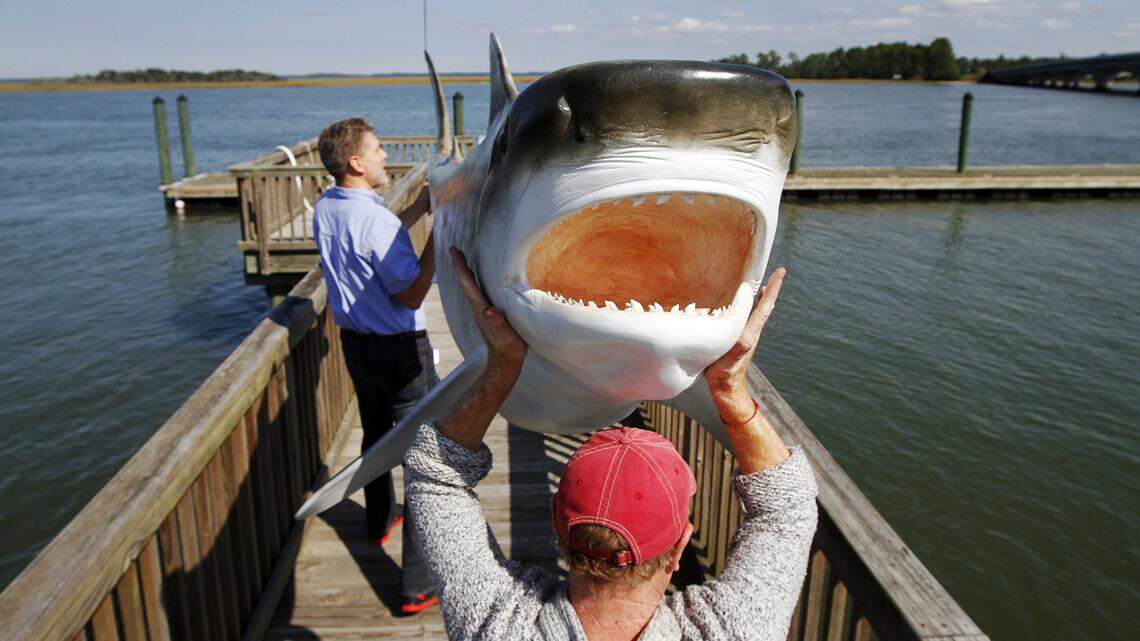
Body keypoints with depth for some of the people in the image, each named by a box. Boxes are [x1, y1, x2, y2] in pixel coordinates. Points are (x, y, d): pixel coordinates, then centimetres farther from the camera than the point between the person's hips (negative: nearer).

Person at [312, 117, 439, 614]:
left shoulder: (324, 210, 2)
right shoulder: (377, 220, -25)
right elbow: (411, 295, -20)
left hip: (354, 342, 9)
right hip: (400, 349, -9)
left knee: (375, 434, 27)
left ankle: (379, 521, 49)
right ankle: (419, 584, 1)